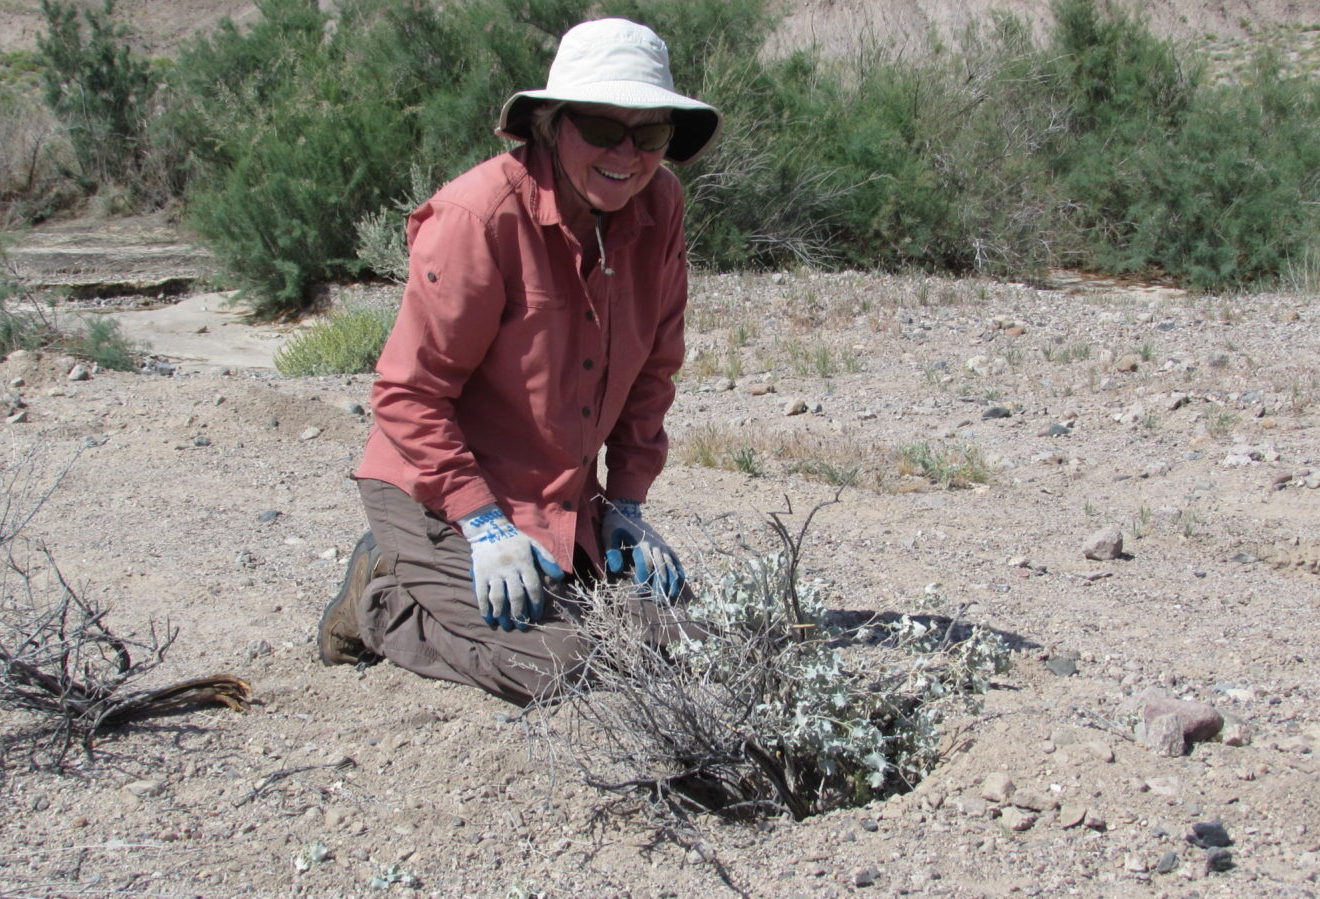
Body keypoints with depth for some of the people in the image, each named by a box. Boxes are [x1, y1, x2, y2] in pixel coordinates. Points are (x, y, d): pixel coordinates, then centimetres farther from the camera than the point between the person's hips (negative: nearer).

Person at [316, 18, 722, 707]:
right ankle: (386, 600, 8)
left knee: (668, 627, 4)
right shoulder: (480, 216, -23)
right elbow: (408, 392, -18)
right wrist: (483, 523, -21)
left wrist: (626, 499, 2)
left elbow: (652, 367, 7)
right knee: (553, 664, -20)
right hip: (440, 494, -7)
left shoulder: (658, 207, -3)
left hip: (566, 496, 7)